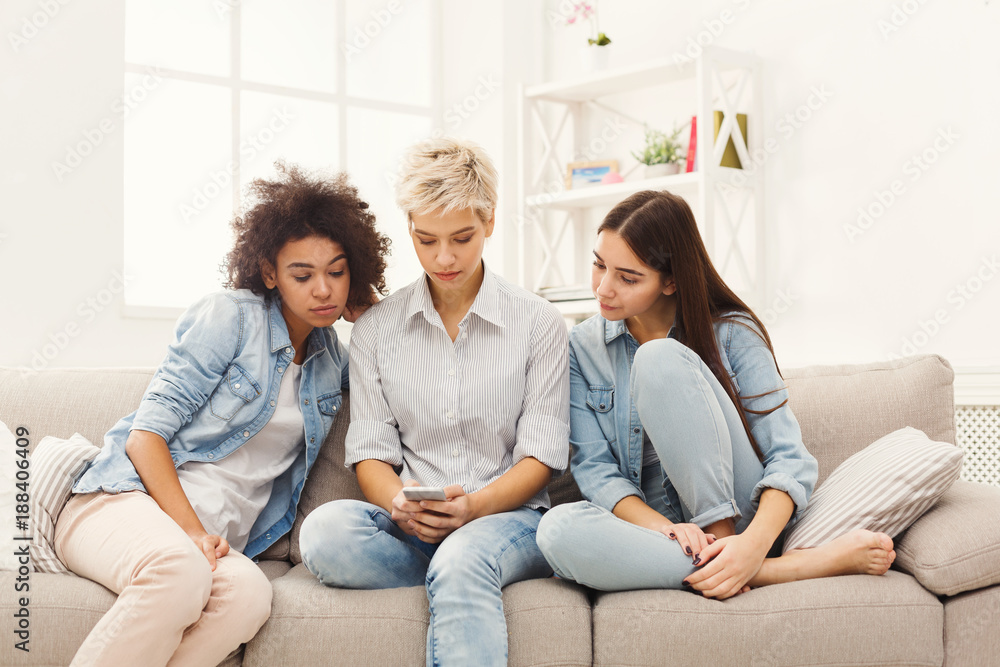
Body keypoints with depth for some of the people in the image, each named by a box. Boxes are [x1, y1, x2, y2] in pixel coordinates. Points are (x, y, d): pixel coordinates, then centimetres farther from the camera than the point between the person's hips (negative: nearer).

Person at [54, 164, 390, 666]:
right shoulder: (232, 315, -1)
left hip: (215, 541, 4)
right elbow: (147, 433, -6)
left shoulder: (332, 360, 16)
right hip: (123, 500, -4)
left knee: (248, 592, -35)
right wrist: (189, 531, -19)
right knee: (181, 572, -41)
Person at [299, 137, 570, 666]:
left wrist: (476, 505, -19)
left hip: (508, 515, -3)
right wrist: (399, 504, -17)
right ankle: (470, 580, -18)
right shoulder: (375, 329, 11)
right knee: (324, 529, -31)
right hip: (408, 525, 4)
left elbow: (541, 455, 0)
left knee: (462, 559, -40)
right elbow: (370, 450, 6)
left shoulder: (538, 323, 4)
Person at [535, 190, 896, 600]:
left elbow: (789, 457, -10)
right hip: (650, 519, 3)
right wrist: (663, 527, -24)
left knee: (659, 359, -23)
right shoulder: (582, 347, 5)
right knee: (559, 530, -36)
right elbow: (595, 468, -3)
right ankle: (781, 569, -29)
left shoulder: (733, 333, -2)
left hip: (740, 513, -3)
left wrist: (754, 543, -30)